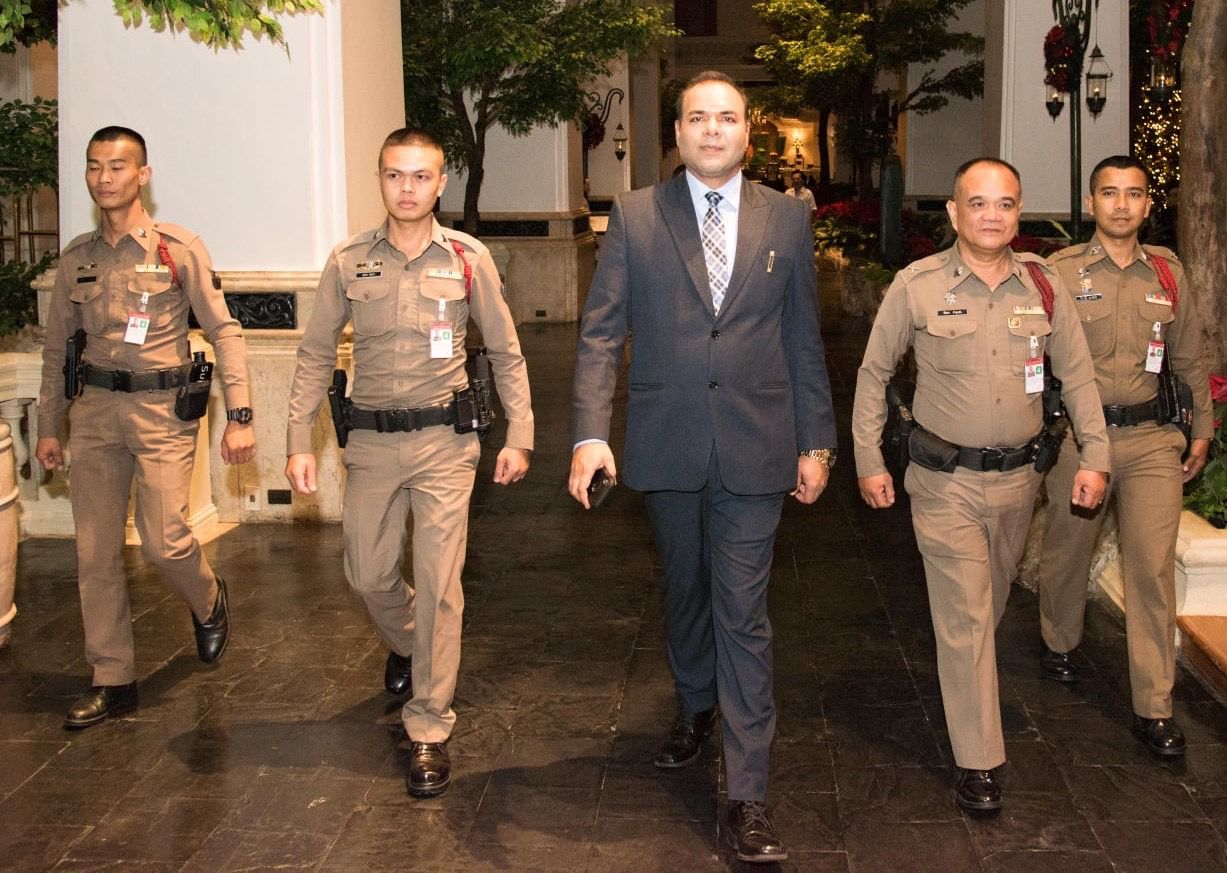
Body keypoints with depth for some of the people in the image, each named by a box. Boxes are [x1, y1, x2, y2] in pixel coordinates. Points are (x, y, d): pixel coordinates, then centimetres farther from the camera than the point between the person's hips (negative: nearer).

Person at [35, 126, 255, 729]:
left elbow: (224, 332, -5)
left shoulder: (179, 249, -4)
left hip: (162, 408, -4)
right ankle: (112, 680, 16)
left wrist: (238, 416, -11)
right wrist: (48, 426, 16)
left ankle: (209, 603, 26)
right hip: (94, 409, 4)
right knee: (95, 553, 4)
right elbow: (57, 347, 17)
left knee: (164, 542, -9)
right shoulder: (76, 258, 9)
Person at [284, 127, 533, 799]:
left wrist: (518, 435, -1)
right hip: (370, 441, 2)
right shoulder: (349, 262, 2)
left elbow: (506, 352, 5)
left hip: (444, 441, -2)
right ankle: (407, 645, 46)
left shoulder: (468, 259, -1)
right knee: (368, 575, 12)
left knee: (438, 584, -2)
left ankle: (429, 729, 9)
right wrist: (298, 441, -1)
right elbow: (315, 355, 5)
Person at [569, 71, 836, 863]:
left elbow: (804, 341, 7)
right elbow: (602, 331, -3)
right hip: (667, 446, 1)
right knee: (685, 591, 19)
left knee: (744, 614, -2)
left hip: (755, 452, -1)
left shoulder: (787, 219, 4)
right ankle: (697, 708, 46)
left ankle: (748, 797, 4)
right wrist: (590, 432, -14)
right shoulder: (635, 216, 1)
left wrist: (817, 441, 6)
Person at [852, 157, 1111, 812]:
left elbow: (1077, 374, 8)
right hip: (946, 480, -3)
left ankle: (964, 680, 46)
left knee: (992, 599, 20)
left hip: (1018, 475, 4)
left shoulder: (1043, 283, 0)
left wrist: (1094, 456, 1)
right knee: (964, 615, -3)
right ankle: (978, 762, 5)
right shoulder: (916, 285, -8)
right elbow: (874, 373, 1)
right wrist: (868, 460, 0)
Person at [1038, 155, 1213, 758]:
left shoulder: (1166, 271, 7)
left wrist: (1202, 428, 16)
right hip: (1077, 433, -1)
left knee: (1153, 567, -4)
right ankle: (1060, 644, 42)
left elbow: (1188, 357, 16)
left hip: (1150, 437, 2)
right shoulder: (1060, 272, -3)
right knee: (1068, 550, 13)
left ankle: (1154, 708, 2)